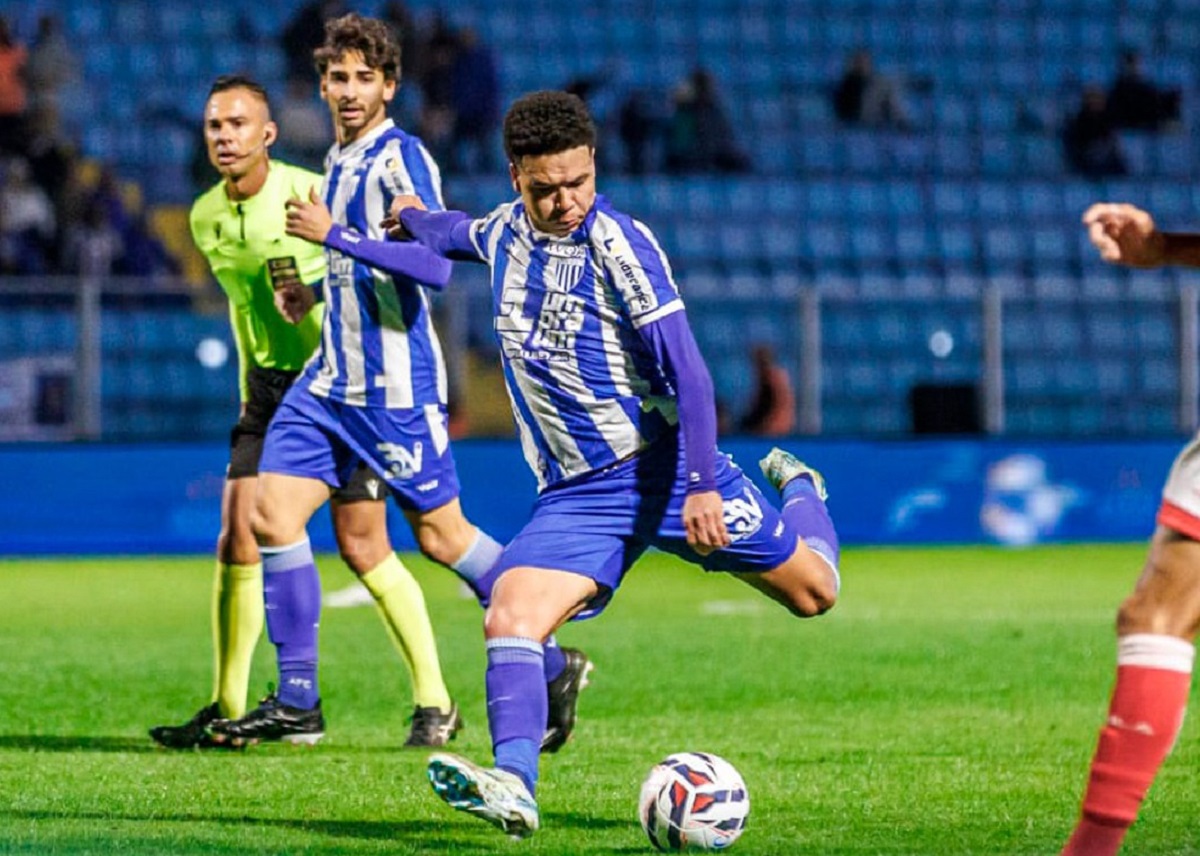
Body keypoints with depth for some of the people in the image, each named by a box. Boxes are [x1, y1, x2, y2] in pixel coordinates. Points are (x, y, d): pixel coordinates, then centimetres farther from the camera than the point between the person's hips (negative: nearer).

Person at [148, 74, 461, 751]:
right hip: (270, 384, 5)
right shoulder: (206, 217, 3)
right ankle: (227, 709, 6)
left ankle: (435, 702, 5)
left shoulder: (313, 196, -17)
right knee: (238, 540, -3)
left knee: (363, 548, -6)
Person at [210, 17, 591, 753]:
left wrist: (334, 235, -25)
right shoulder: (338, 161, 15)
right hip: (332, 379, 8)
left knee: (440, 533, -1)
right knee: (273, 514, -2)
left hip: (395, 383, -8)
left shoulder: (400, 159, -12)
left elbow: (435, 264, -25)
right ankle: (297, 700, 3)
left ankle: (554, 669, 13)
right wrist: (315, 294, 13)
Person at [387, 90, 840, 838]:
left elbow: (686, 369, -18)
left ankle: (797, 489, 39)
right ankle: (513, 784, -31)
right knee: (510, 619, -21)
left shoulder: (620, 245, -16)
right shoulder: (507, 232, 3)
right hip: (576, 494, 4)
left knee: (812, 592, 6)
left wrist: (703, 486, -24)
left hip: (661, 464, -4)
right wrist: (417, 221, 49)